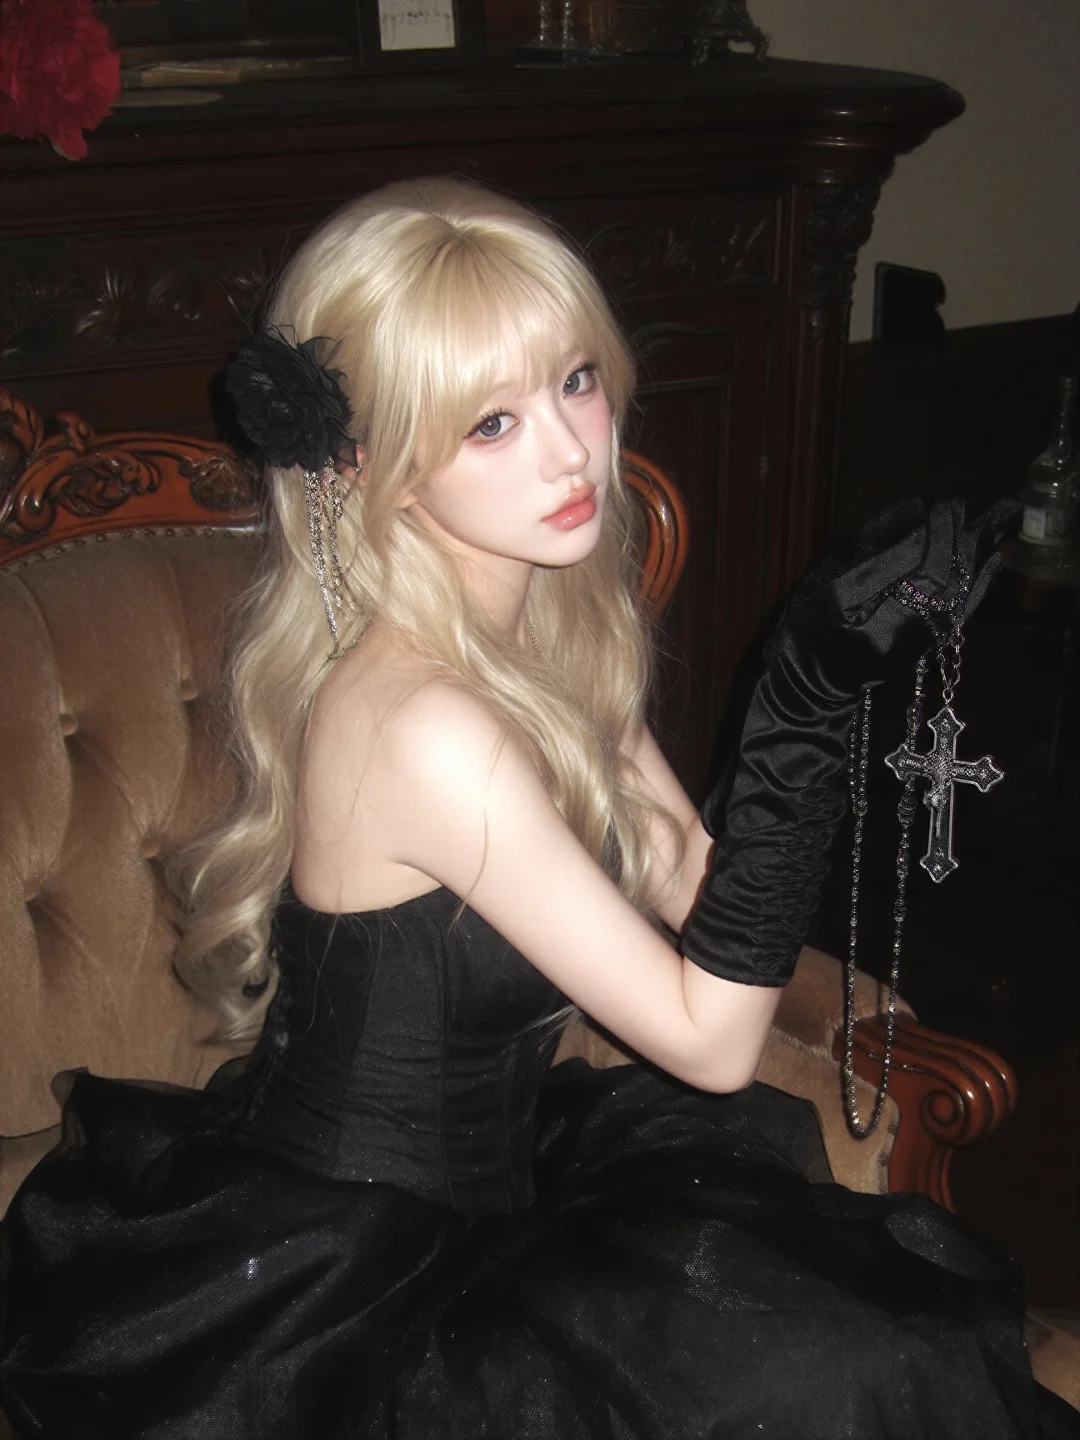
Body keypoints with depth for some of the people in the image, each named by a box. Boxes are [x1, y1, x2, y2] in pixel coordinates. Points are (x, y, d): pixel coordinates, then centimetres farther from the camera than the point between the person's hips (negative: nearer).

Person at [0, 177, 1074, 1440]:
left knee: (907, 1291, 0)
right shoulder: (429, 731, -29)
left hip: (473, 1166, 8)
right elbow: (709, 1039, -22)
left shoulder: (549, 631, -3)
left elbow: (686, 881, 3)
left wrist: (828, 670, -7)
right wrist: (809, 698, -28)